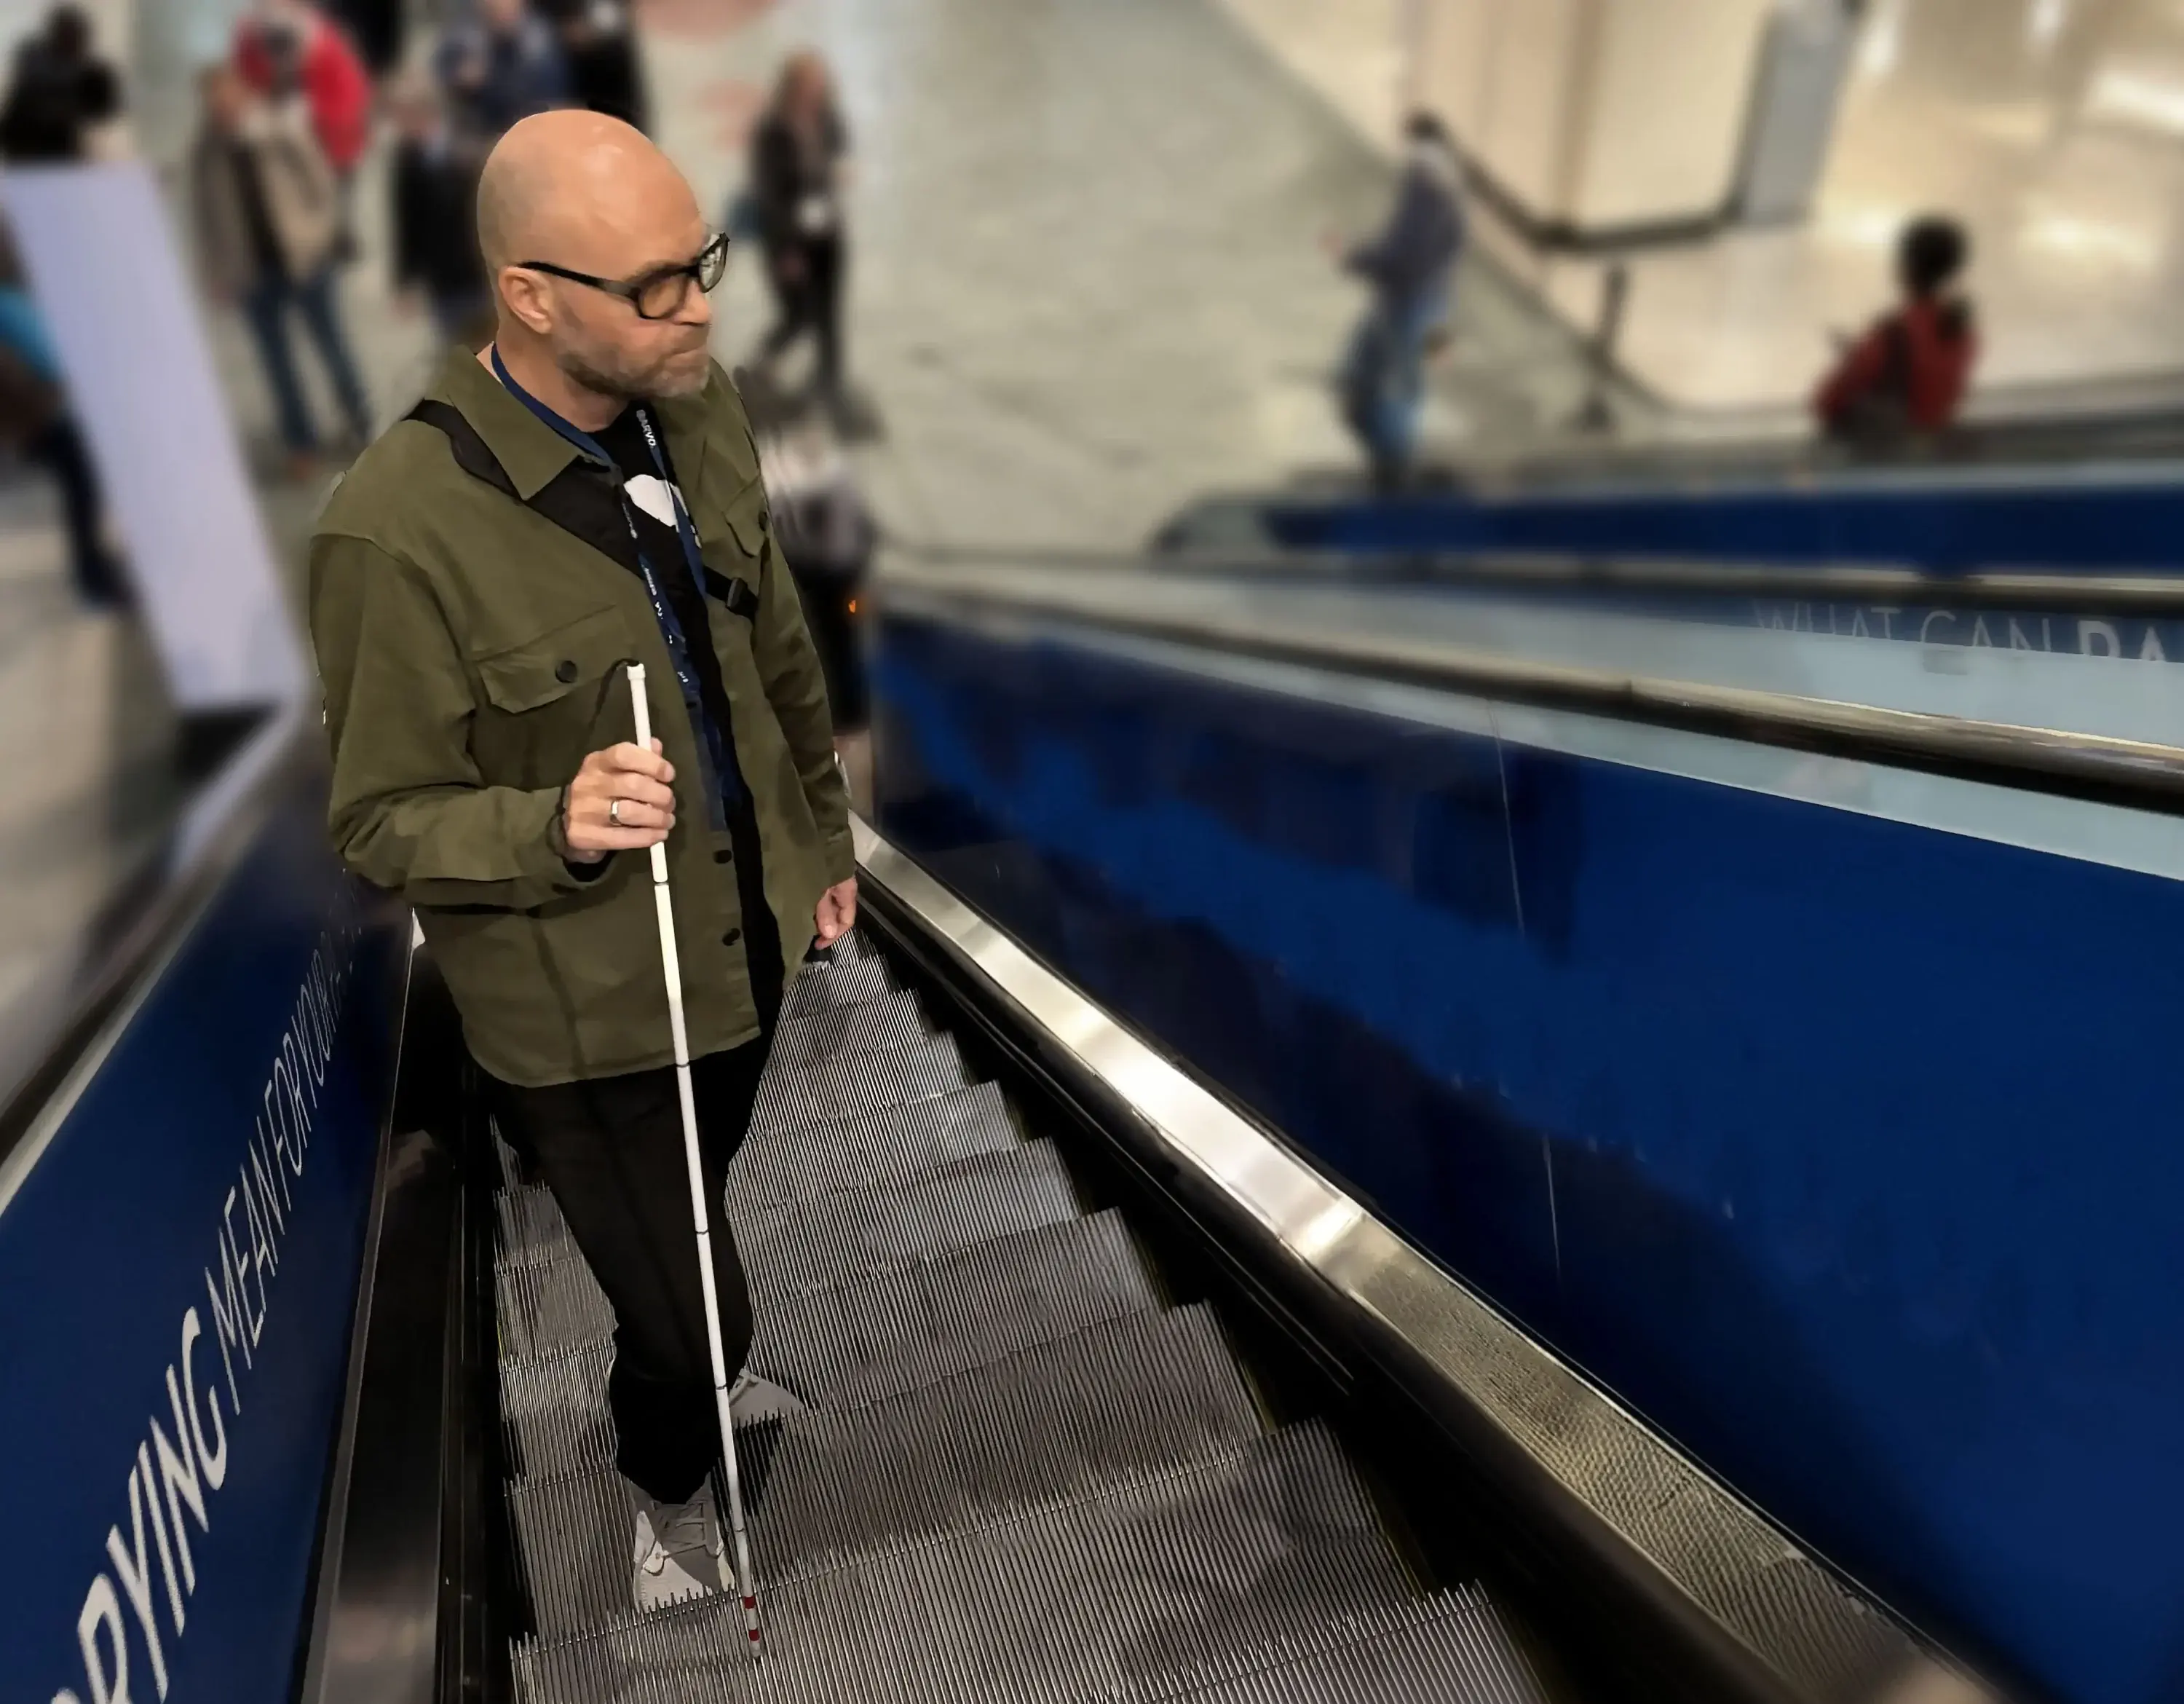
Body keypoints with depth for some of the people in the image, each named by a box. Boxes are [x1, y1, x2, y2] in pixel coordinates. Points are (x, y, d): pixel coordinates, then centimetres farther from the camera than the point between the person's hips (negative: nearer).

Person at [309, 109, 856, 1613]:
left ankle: (681, 1370, 64)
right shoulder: (401, 530, -26)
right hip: (585, 1010, -6)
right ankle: (669, 1485, 44)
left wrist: (825, 833, 14)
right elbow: (384, 819, -16)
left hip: (749, 936, 6)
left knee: (695, 1213, 30)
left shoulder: (699, 409, -7)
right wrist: (554, 825, -35)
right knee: (688, 1308, 6)